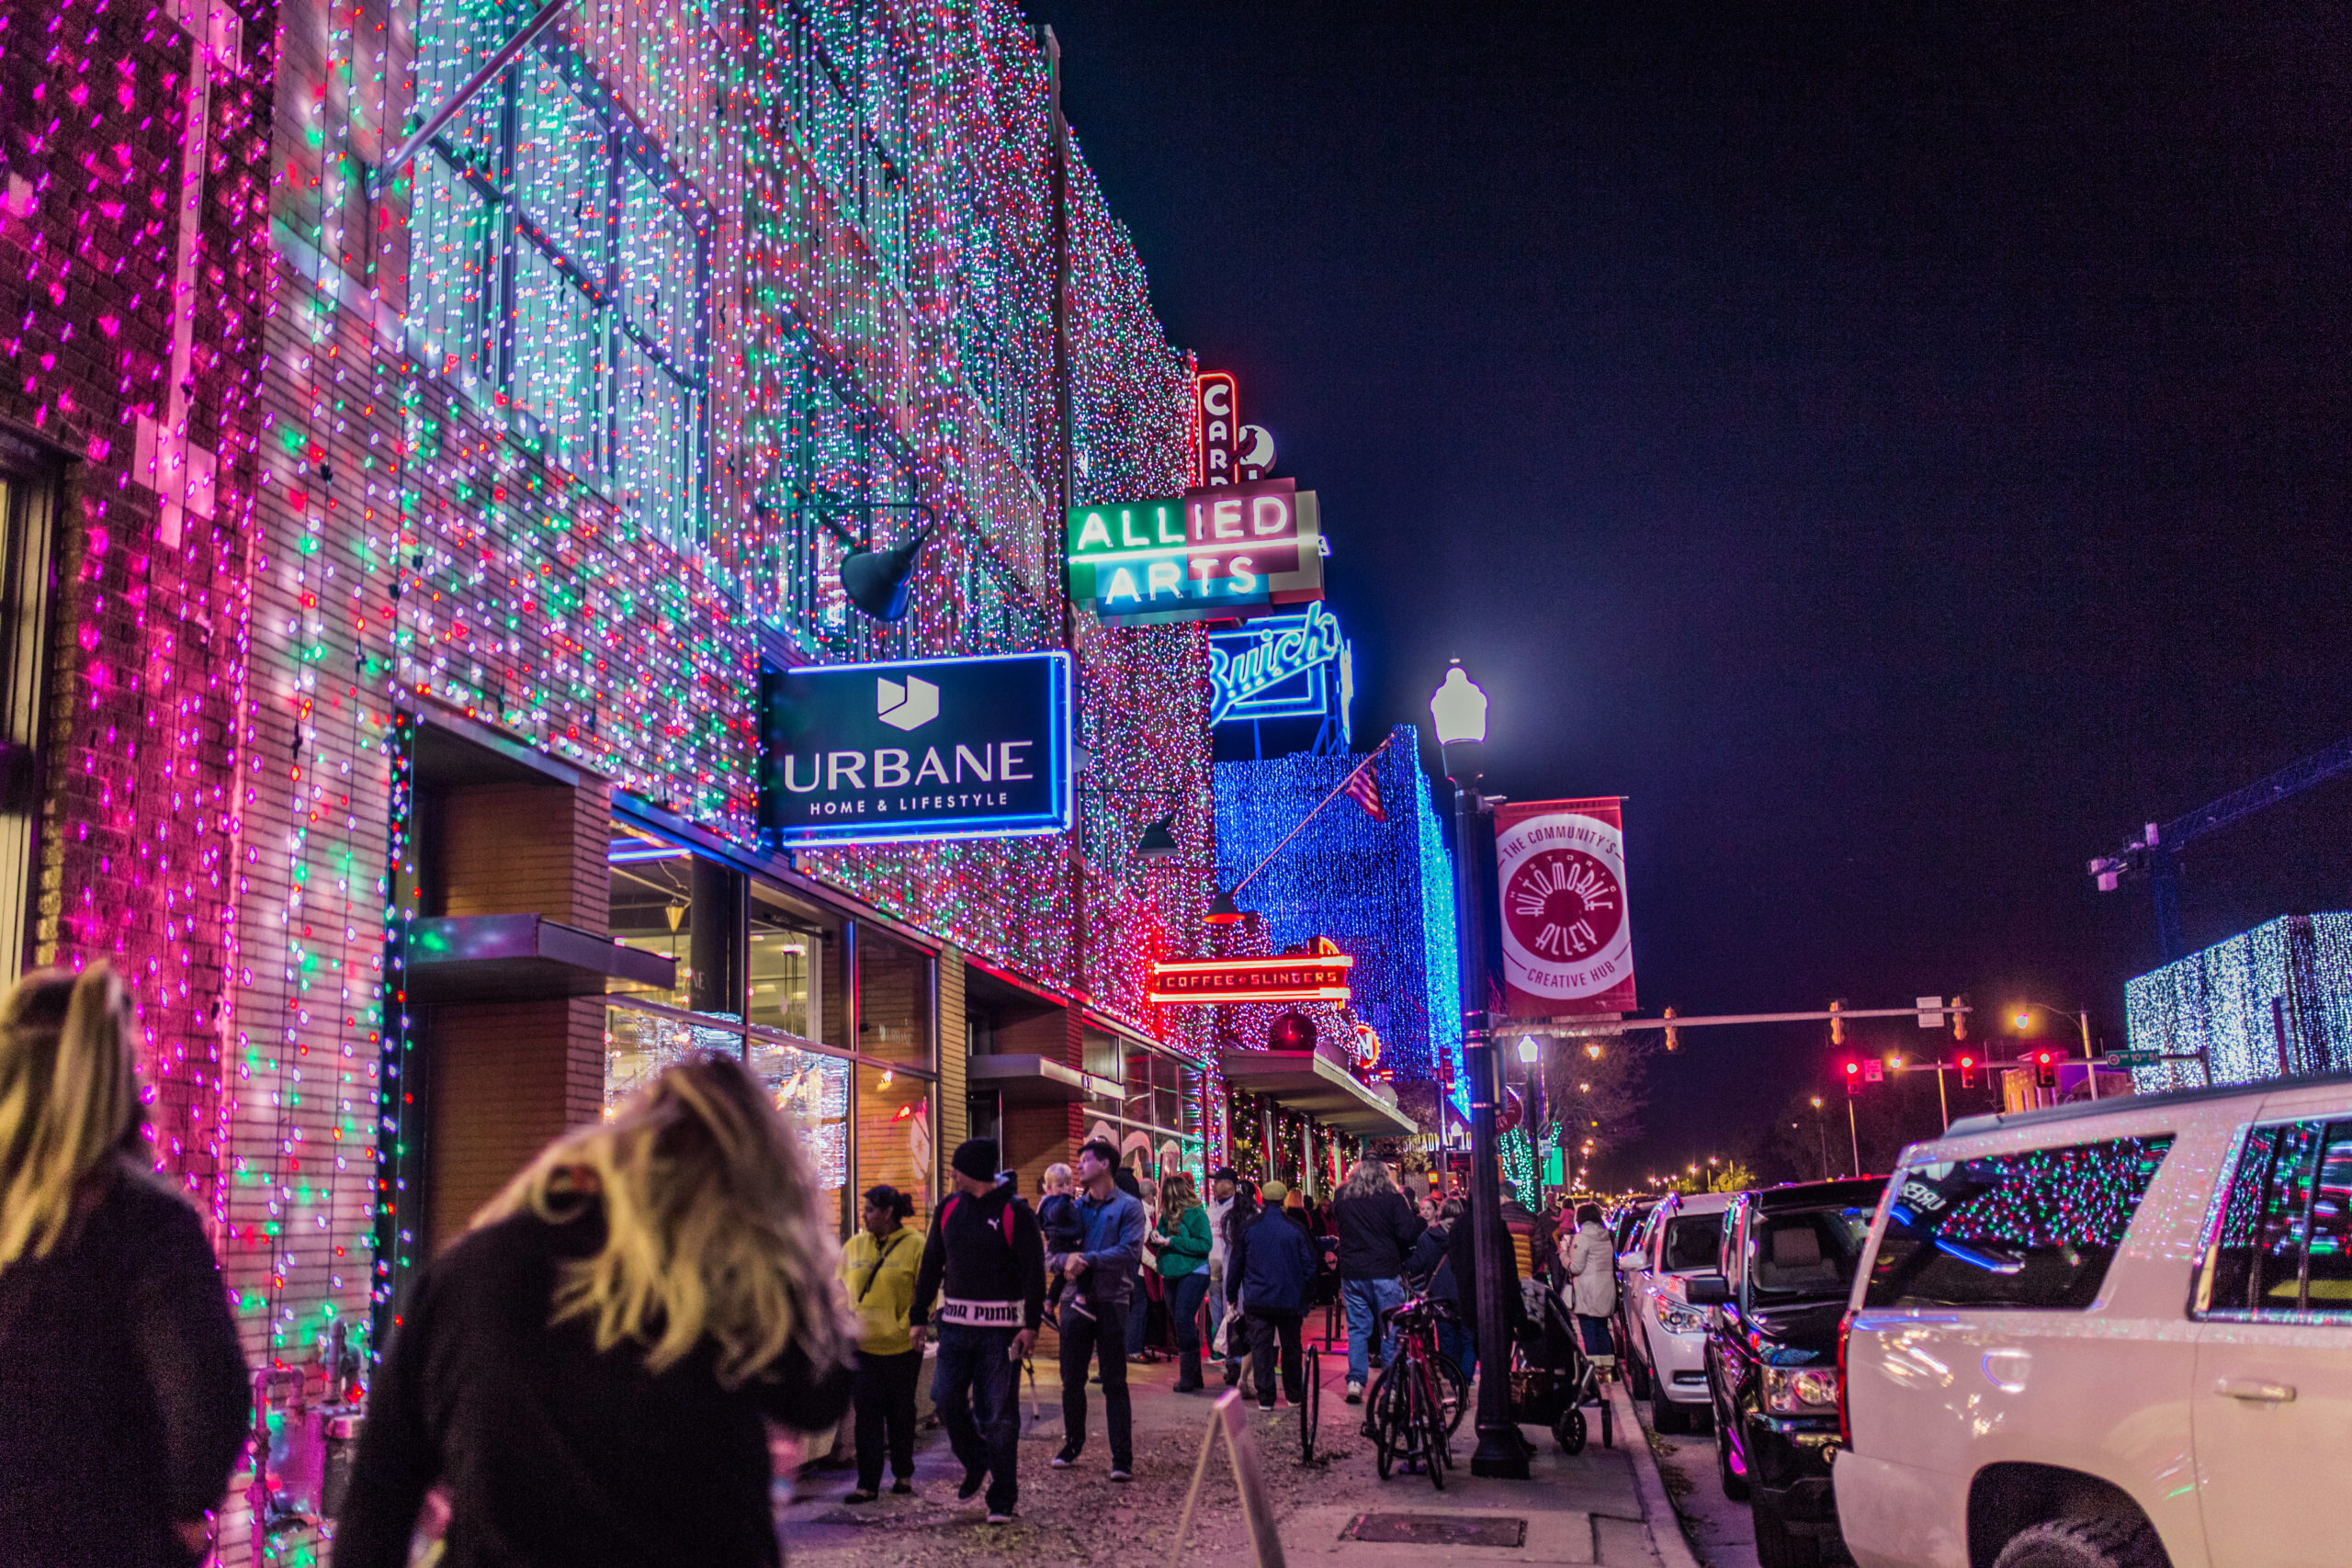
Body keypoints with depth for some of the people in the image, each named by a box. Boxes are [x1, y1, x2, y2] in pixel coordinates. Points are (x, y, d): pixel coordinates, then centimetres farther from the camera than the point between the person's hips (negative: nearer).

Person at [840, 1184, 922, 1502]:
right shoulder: (855, 1245, 8)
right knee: (866, 1416, 1)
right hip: (862, 1345, 3)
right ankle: (867, 1484, 5)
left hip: (901, 1347, -3)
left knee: (900, 1413, 11)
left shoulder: (915, 1246, -6)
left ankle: (903, 1474, 28)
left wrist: (908, 1327, -14)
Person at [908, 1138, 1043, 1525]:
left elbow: (1034, 1270, -6)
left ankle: (1002, 1498, 8)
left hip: (1000, 1326, -5)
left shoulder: (1014, 1211, -6)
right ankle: (976, 1464, 24)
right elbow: (932, 1263, 16)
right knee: (946, 1398, -2)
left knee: (998, 1413, -2)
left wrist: (1031, 1324, -13)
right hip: (955, 1322, 5)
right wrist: (919, 1315, 12)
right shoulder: (949, 1208, 9)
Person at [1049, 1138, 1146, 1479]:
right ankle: (1072, 1444, 26)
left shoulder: (1128, 1206, 0)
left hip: (1111, 1300, -4)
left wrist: (1088, 1259, -19)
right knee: (1071, 1380, 10)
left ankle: (1122, 1458, -1)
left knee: (1114, 1383, -2)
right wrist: (1067, 1260, -15)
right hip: (1076, 1299, 4)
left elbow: (1130, 1250, -14)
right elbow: (1051, 1255, 7)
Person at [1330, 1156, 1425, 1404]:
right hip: (1385, 1272, -3)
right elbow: (1407, 1234, -8)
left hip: (1351, 1273, 3)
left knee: (1357, 1328, 10)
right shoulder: (1393, 1198, -7)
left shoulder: (1342, 1198, 5)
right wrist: (1420, 1221, 8)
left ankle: (1355, 1382, 4)